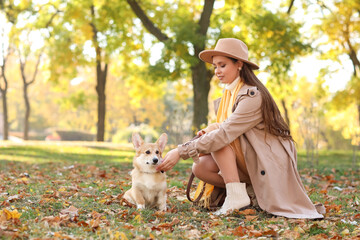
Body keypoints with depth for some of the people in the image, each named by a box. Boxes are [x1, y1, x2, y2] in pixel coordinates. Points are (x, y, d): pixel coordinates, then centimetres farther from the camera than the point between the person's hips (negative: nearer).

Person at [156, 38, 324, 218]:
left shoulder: (252, 96, -20)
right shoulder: (228, 95, 9)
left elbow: (225, 134, -30)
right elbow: (229, 135, 13)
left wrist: (181, 151, -31)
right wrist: (206, 137, -11)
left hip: (269, 163, -8)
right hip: (248, 162, 8)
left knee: (214, 128, -20)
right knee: (200, 167, -12)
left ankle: (236, 195, -23)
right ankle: (251, 191, -3)